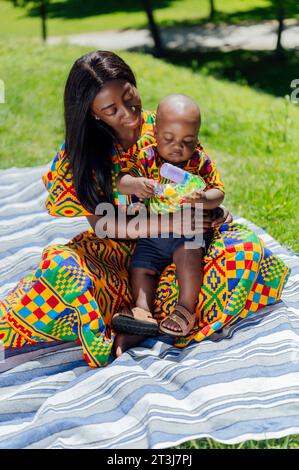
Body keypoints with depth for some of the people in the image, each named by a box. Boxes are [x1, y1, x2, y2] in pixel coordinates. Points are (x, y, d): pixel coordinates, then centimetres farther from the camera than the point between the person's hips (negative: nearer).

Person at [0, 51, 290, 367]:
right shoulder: (83, 151, -10)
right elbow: (101, 223, -14)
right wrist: (165, 223, -26)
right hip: (117, 249, -2)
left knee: (247, 250, -27)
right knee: (60, 264, -32)